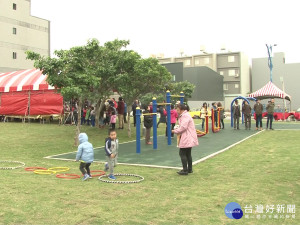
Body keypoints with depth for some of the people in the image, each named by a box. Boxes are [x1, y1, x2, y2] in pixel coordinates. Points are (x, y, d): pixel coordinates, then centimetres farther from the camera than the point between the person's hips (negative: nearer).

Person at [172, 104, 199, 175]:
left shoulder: (185, 116, -16)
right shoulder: (185, 115, 18)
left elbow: (183, 127, -24)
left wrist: (175, 131, -11)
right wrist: (177, 131, 6)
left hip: (187, 139, -11)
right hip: (189, 139, 11)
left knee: (182, 153, -5)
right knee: (188, 154, 17)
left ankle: (185, 170, -2)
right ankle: (189, 169, 25)